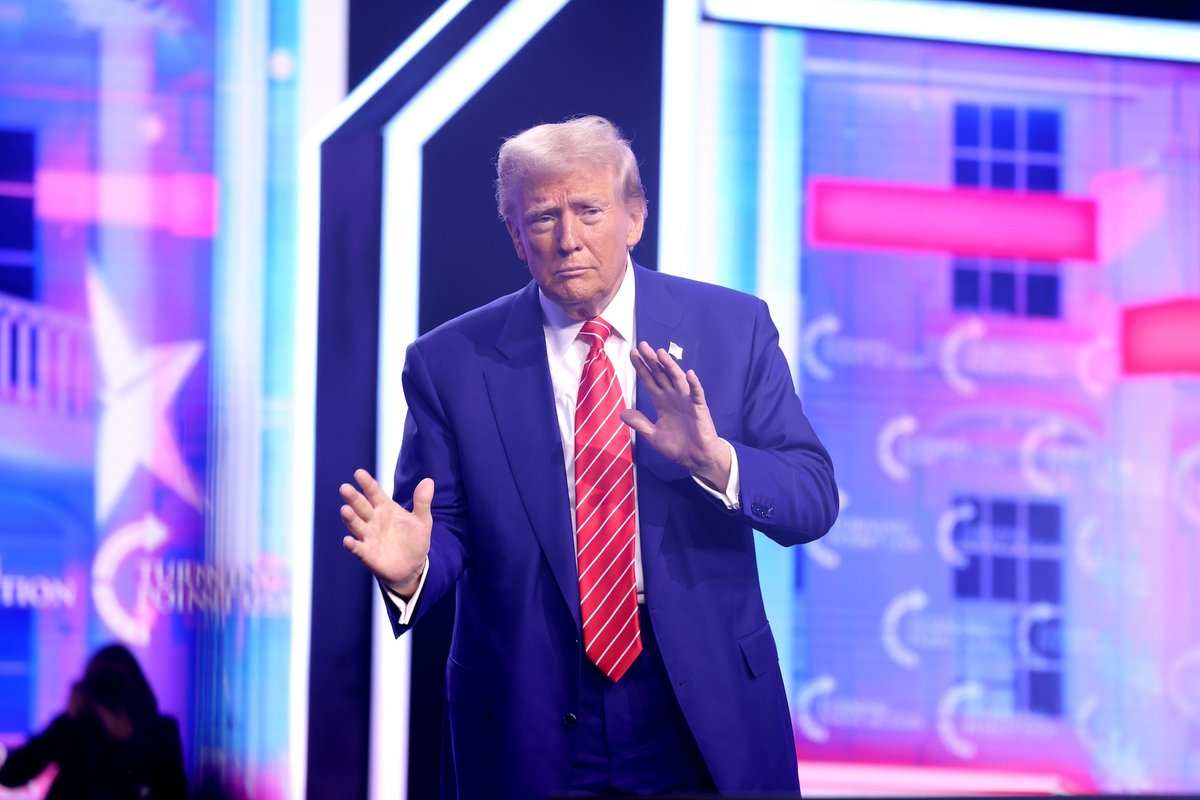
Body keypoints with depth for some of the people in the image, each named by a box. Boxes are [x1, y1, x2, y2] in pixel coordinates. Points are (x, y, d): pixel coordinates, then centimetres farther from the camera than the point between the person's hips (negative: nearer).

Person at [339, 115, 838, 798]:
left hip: (711, 721, 1)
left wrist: (714, 460, -24)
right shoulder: (450, 363, -3)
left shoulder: (733, 328, -2)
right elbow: (448, 524, -2)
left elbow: (815, 499, -5)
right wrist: (412, 568, -25)